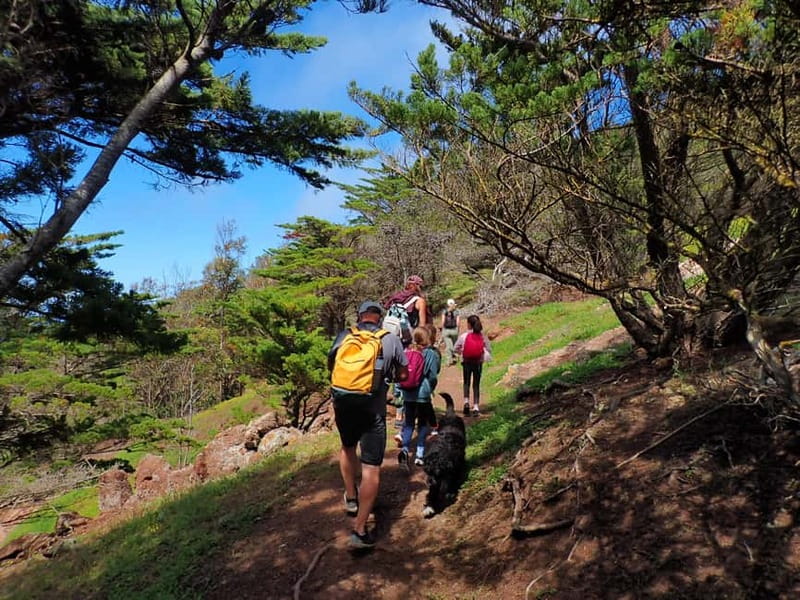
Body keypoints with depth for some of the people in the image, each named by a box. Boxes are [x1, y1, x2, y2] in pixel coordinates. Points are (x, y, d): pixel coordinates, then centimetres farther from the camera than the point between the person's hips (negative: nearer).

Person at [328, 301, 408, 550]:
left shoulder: (343, 336, 2)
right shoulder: (391, 340, -2)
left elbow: (331, 365, 17)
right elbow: (403, 374, 7)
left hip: (343, 404, 3)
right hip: (372, 409, -3)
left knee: (348, 447, 31)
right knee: (371, 469, 2)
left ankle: (350, 498, 44)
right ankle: (360, 530, 1)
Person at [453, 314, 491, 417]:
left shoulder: (463, 336, -10)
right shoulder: (483, 336, -6)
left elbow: (455, 349, -5)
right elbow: (489, 349, -5)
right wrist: (484, 356, 9)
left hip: (466, 362, -1)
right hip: (478, 362, 1)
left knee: (466, 382, 17)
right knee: (476, 384, 11)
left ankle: (466, 401, -2)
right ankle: (476, 406, 6)